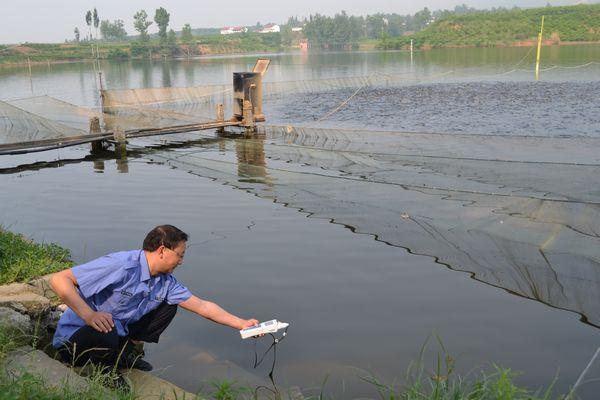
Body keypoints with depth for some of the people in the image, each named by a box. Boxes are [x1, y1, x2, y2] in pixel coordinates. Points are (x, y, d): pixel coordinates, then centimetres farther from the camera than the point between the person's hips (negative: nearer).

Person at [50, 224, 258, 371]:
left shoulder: (165, 283, -2)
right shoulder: (122, 265, -28)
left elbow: (203, 306, 5)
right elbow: (59, 279, -29)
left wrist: (242, 324, 3)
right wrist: (89, 315, -38)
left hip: (118, 332, 7)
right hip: (74, 338, -7)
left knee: (168, 307, 0)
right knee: (106, 336, -41)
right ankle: (100, 366, -5)